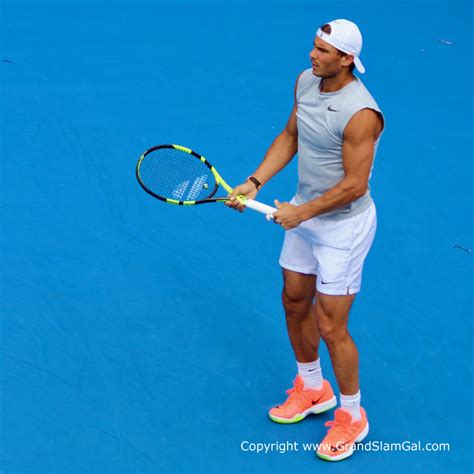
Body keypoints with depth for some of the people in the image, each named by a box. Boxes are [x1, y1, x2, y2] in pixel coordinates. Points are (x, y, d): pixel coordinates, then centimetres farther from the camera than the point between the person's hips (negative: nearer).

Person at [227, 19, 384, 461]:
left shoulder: (360, 114, -29)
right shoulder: (305, 81, -4)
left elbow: (354, 185, -25)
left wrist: (303, 212, -18)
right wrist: (255, 182, 1)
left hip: (343, 225, -8)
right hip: (304, 213, 8)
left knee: (330, 327, -1)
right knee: (294, 301, 20)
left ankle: (352, 415, 22)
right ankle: (312, 388, 43)